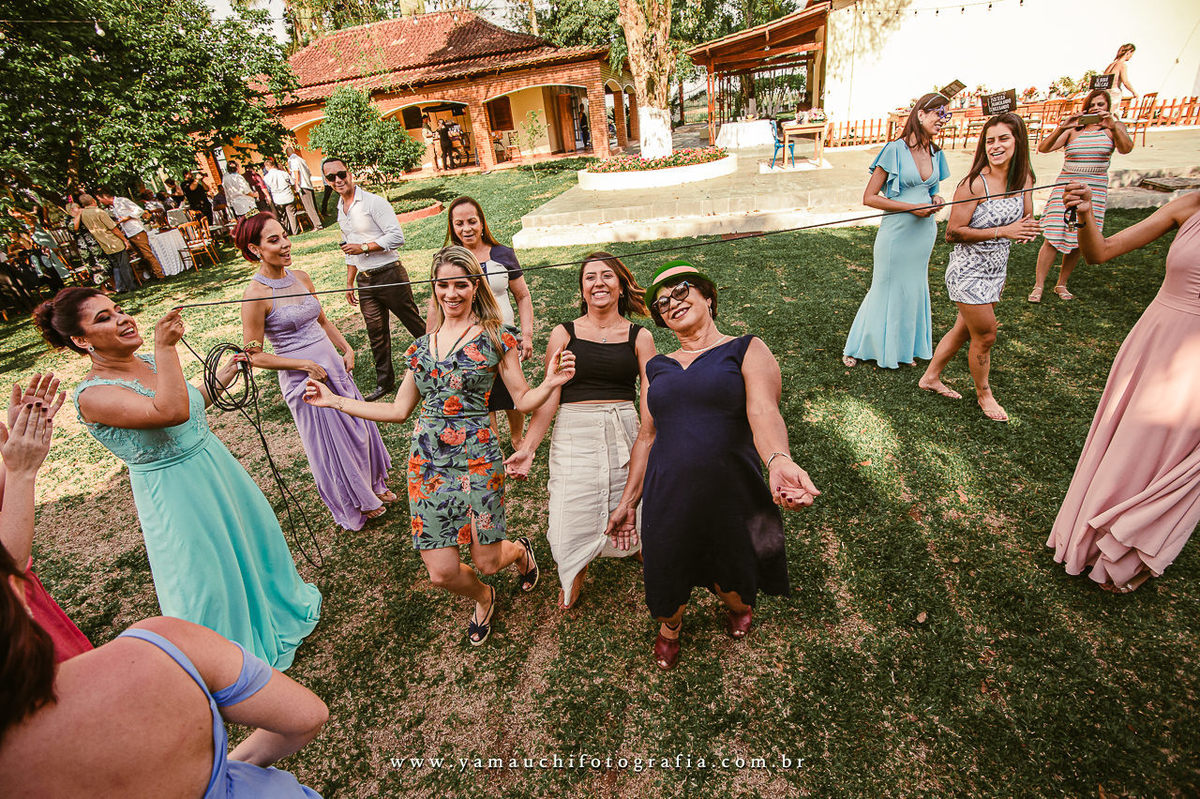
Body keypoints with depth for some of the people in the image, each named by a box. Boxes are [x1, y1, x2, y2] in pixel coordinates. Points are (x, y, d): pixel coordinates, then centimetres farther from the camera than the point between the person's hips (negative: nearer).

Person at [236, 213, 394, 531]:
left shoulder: (300, 277, 2)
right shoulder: (256, 294, -17)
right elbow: (255, 356, -13)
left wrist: (347, 349, 3)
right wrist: (306, 365, -18)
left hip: (334, 364, 6)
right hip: (303, 378, -6)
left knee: (358, 426, 18)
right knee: (330, 441, 10)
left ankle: (372, 485, 42)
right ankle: (354, 505, 32)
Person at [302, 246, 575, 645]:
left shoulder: (495, 338, -1)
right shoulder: (421, 346, 10)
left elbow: (523, 400, -1)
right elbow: (399, 410, 15)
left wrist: (551, 382, -22)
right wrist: (334, 401, 16)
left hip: (477, 458, -3)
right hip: (426, 462, 4)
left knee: (488, 562, 4)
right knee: (442, 572, 5)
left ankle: (521, 550, 43)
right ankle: (483, 598, 41)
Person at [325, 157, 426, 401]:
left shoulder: (373, 202, -10)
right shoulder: (340, 210, 15)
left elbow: (397, 237, -17)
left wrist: (364, 247, -18)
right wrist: (350, 283, 22)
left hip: (390, 274, -7)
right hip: (365, 280, 7)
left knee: (413, 322, 2)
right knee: (376, 332, 10)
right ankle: (384, 382, 20)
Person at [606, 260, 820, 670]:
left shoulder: (747, 351, -1)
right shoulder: (658, 368, 11)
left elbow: (763, 411, -19)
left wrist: (779, 460, -39)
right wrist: (628, 501, 13)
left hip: (733, 496, -2)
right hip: (668, 500, 3)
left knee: (734, 582, 17)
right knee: (669, 577, 13)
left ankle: (739, 607, 57)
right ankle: (670, 626, 52)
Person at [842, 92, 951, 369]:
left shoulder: (936, 154, 8)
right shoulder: (896, 150, -12)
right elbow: (869, 197, -14)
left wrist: (936, 200, -2)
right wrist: (911, 207, -19)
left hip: (924, 231, 7)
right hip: (897, 230, -6)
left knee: (914, 288, 14)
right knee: (886, 287, 3)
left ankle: (904, 347, 30)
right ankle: (857, 348, 19)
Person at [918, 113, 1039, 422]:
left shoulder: (1023, 178, 1)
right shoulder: (975, 183, -20)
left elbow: (1025, 220, 12)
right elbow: (952, 233, -20)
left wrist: (1026, 229, -12)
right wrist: (1002, 231, -24)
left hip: (996, 269, 7)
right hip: (969, 271, -7)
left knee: (964, 328, 17)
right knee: (985, 336, 4)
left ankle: (931, 378, 35)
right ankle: (984, 394, 27)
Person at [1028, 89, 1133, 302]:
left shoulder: (1114, 128, 6)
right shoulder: (1072, 130, 3)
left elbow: (1125, 148, -13)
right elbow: (1043, 148, -10)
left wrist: (1113, 126, -29)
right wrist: (1060, 129, -27)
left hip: (1095, 191, 2)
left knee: (1078, 241, 4)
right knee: (1053, 238, -11)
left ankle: (1061, 284, 14)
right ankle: (1038, 286, -8)